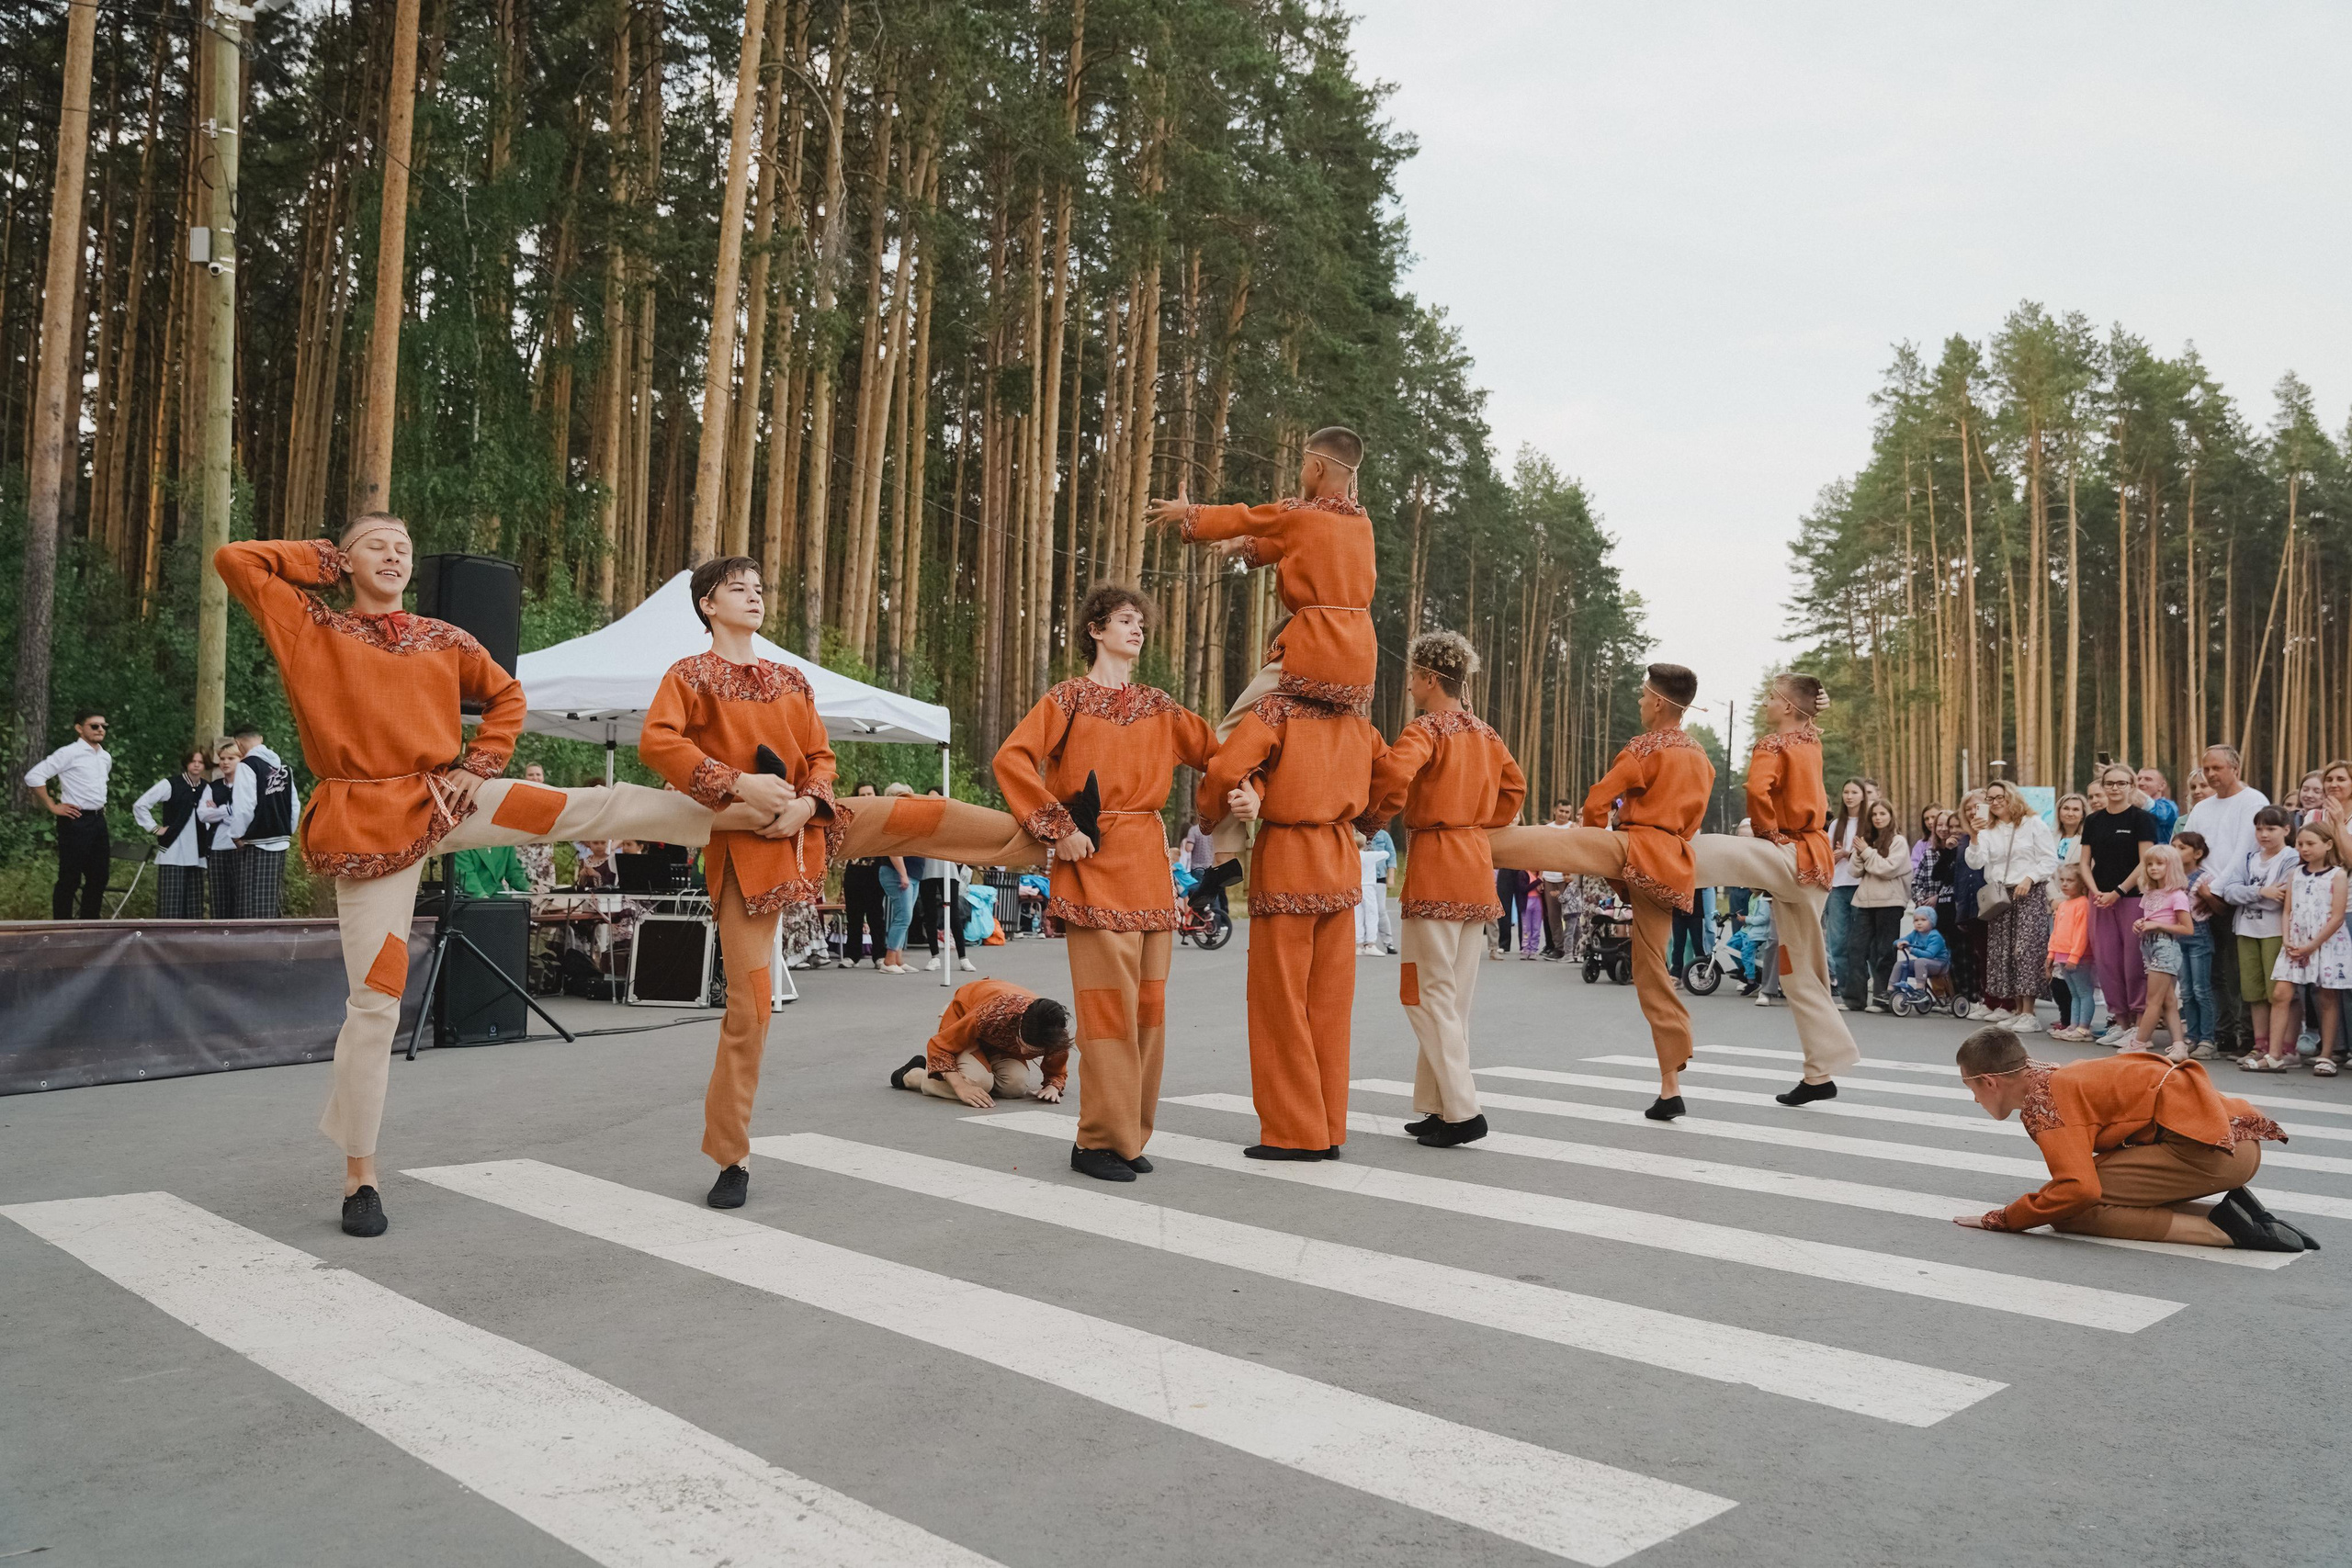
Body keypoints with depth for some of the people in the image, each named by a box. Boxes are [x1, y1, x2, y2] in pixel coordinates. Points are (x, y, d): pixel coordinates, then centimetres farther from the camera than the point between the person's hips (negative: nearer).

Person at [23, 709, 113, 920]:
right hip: (76, 822, -7)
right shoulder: (69, 753, -11)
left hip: (98, 821, 8)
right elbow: (33, 776, -16)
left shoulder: (106, 757, 12)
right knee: (70, 879, -3)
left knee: (99, 877, 11)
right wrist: (53, 807, -13)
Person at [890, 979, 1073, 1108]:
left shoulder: (1055, 1036, -32)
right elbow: (939, 1045, -34)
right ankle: (912, 1074, -3)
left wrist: (1052, 1086, -33)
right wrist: (961, 1087, -45)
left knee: (1016, 1084, -25)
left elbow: (1057, 1071, -9)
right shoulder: (995, 1013, -44)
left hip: (1002, 1041, 4)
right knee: (977, 1081, -31)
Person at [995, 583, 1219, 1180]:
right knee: (1108, 1001, -8)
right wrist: (1058, 830, -13)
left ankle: (1130, 1135, 16)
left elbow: (1217, 749, 15)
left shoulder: (1160, 707, 18)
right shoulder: (1069, 699, 2)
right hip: (1095, 863, -5)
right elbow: (1011, 759, -9)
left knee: (1148, 1002, 6)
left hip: (1150, 864, 6)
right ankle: (1099, 1141, 1)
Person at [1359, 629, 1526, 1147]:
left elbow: (1393, 772, -30)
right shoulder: (1485, 733, 12)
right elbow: (1514, 786, 24)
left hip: (1434, 868, -8)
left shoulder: (1426, 730, -12)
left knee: (1429, 994, -3)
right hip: (1476, 867, 8)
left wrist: (1374, 818, -13)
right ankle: (1437, 1106, 18)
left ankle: (1462, 1112, -7)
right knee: (1455, 996, 12)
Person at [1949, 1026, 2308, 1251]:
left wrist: (1998, 1219, -12)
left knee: (2071, 1210, -11)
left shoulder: (2042, 1099, -10)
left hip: (2209, 1146, -10)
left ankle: (2223, 1230, -12)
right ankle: (2236, 1215, 6)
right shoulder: (2059, 1077, 19)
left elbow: (2078, 1190, -22)